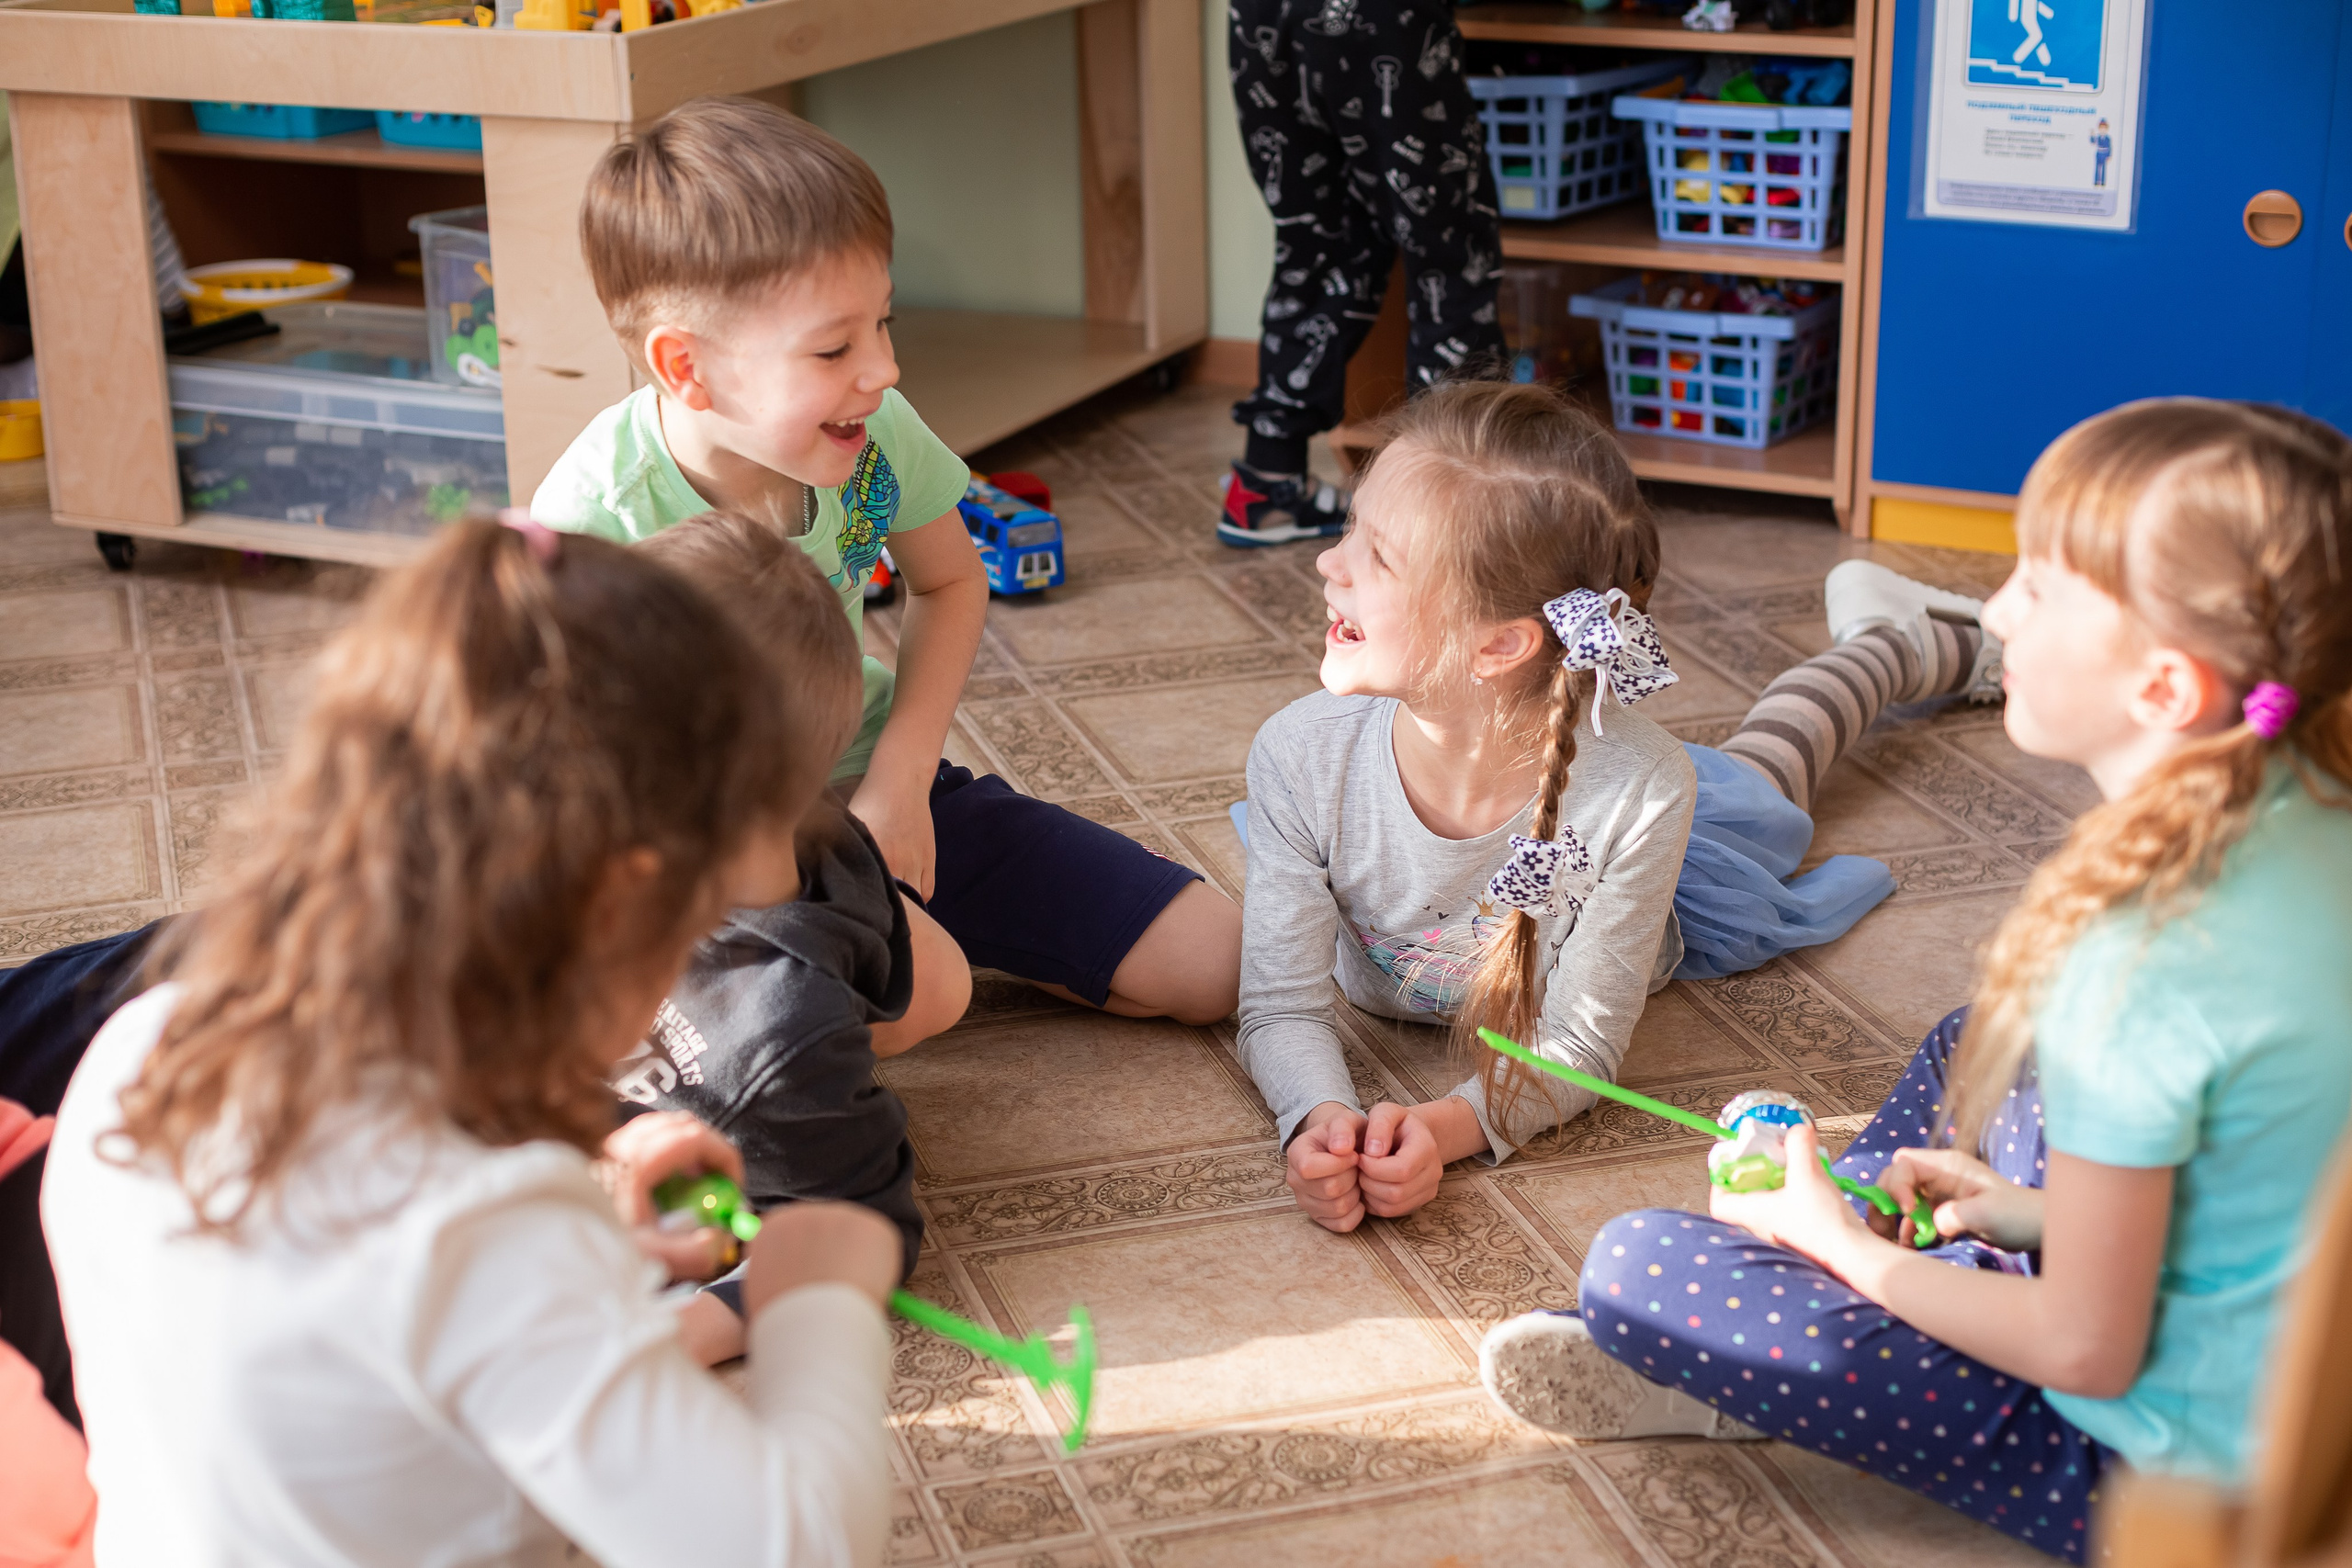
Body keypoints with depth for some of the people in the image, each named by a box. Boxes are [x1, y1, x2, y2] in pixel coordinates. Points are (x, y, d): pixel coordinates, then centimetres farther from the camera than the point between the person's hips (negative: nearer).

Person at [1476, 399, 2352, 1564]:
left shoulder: (2135, 959, -32)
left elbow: (2087, 1350, -22)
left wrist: (1842, 1243, -9)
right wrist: (2039, 1209, 7)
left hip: (2180, 1466, -9)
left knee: (1639, 1267, -13)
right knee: (1971, 1050, 27)